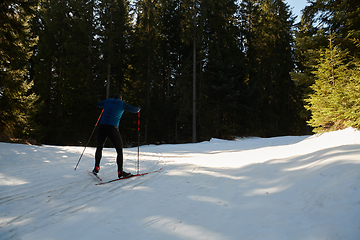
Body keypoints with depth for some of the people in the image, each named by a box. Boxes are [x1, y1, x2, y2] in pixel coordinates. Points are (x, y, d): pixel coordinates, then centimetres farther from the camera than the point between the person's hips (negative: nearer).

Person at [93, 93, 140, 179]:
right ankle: (120, 172, 4)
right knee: (119, 150, 5)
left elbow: (98, 104, 35)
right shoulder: (122, 104, 7)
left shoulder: (107, 101, 17)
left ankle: (96, 168, 26)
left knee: (99, 147, 22)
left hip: (102, 127, 4)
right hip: (112, 128, -4)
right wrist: (138, 109, 31)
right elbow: (134, 110, 8)